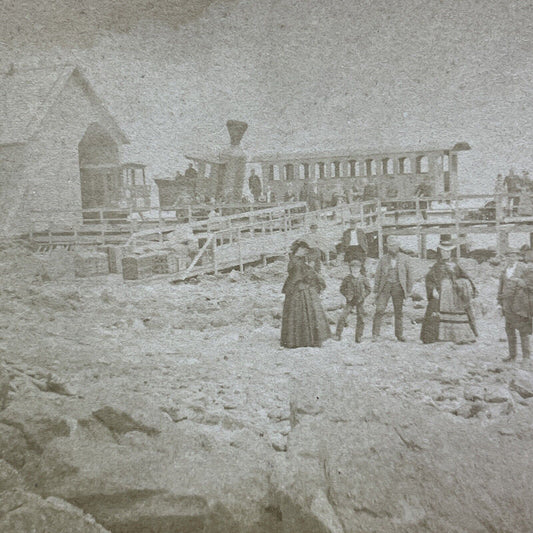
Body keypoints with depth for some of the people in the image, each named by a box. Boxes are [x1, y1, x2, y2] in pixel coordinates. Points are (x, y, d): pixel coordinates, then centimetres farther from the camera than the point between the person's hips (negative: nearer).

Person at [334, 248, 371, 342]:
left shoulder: (363, 279, -2)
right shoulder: (347, 279, -2)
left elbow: (369, 289, 3)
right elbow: (342, 288, 5)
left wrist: (362, 296, -8)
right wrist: (347, 295, -9)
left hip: (359, 301, 1)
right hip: (350, 301, -1)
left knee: (361, 319, 3)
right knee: (342, 317, -9)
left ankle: (358, 337, 14)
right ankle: (338, 335, -1)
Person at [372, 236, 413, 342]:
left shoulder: (404, 258, 4)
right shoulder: (383, 259, 4)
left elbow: (409, 274, 7)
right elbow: (378, 275, 7)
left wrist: (408, 290, 4)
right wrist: (376, 291, 3)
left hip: (398, 287, 1)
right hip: (385, 286, 0)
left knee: (399, 311, 7)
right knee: (379, 310, -9)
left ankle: (399, 334, 19)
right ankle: (375, 334, -4)